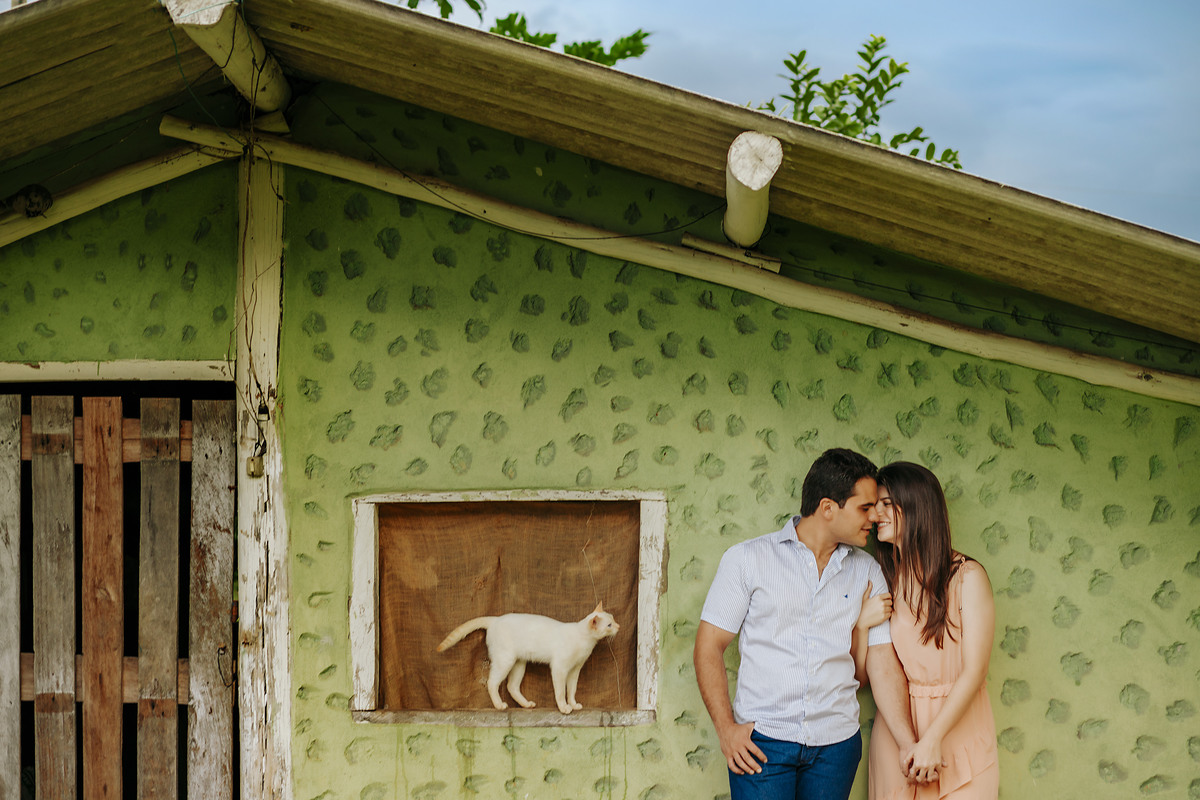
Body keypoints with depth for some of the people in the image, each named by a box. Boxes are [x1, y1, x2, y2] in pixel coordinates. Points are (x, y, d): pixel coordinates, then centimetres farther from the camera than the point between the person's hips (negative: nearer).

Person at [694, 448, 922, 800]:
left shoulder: (868, 573, 8)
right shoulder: (747, 559, -1)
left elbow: (883, 662, 4)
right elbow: (709, 647, -1)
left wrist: (908, 743, -6)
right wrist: (727, 729, -9)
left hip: (836, 744, 3)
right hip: (763, 740, -3)